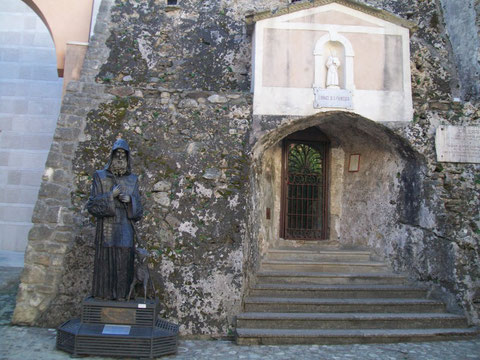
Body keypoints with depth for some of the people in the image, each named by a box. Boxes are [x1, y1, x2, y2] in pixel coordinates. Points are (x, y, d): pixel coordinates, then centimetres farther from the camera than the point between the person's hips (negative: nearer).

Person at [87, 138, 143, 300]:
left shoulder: (132, 180, 11)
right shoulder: (100, 176, 6)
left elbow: (138, 212, 10)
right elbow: (91, 206, -1)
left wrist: (130, 200, -10)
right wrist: (111, 195, -13)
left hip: (125, 232, 2)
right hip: (106, 230, -2)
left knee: (123, 266, 1)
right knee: (105, 265, -3)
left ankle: (121, 298, 9)